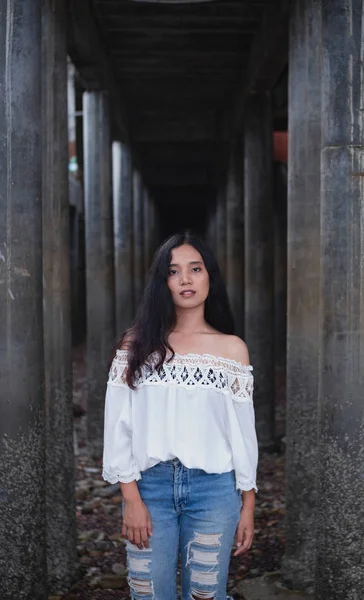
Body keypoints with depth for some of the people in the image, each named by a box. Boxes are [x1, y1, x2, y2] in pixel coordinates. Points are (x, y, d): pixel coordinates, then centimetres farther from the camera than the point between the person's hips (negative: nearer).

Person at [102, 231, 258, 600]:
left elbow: (243, 431, 4)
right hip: (149, 486, 0)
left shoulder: (232, 348, 3)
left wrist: (248, 505, 4)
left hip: (213, 488, 0)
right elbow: (119, 424, -1)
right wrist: (131, 497, -7)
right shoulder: (137, 343, 2)